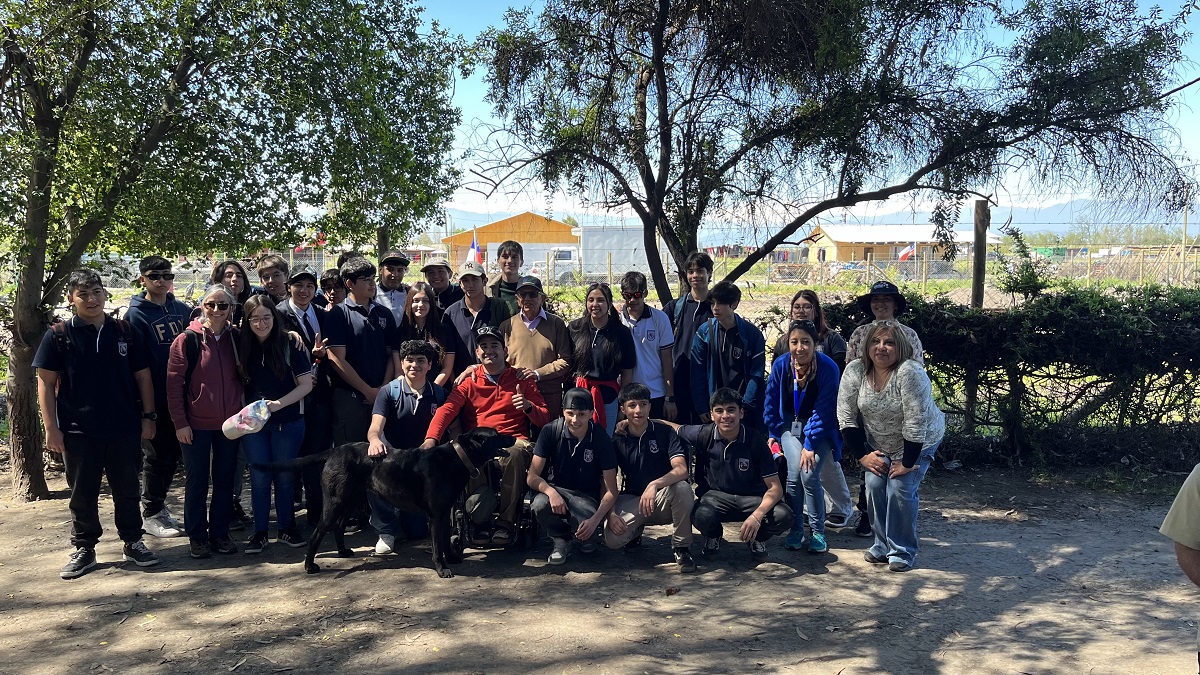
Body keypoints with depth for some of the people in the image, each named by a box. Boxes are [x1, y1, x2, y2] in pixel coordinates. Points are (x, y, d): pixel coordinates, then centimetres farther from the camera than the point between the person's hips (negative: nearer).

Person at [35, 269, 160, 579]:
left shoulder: (126, 332, 4)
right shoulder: (58, 335, -1)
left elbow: (143, 376, 8)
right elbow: (46, 383, -1)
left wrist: (148, 417, 2)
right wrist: (51, 429, -7)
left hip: (124, 429, 1)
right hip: (78, 432, -1)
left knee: (127, 490, 11)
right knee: (82, 494, 9)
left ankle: (132, 542, 25)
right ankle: (84, 550, 23)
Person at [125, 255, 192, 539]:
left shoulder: (183, 310, 8)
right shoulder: (136, 314, -8)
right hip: (155, 399, -5)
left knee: (173, 455, 13)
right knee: (156, 456, 2)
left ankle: (159, 506, 28)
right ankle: (151, 515, 15)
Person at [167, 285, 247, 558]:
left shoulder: (236, 338, 3)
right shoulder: (187, 340, -7)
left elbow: (244, 377, 12)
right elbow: (174, 384, -6)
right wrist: (180, 423, -10)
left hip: (229, 423, 3)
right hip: (196, 424, -3)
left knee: (225, 479, 10)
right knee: (197, 481, 6)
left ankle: (220, 533, 22)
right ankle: (197, 536, 18)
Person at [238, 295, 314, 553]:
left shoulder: (291, 345, -9)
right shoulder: (243, 347, 1)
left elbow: (306, 384, -8)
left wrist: (279, 403, -20)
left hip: (287, 421, -2)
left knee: (284, 476, 9)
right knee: (259, 477, 7)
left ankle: (286, 528, 23)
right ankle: (259, 532, 18)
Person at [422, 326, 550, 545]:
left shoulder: (520, 380, 15)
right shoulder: (469, 382, 16)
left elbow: (545, 420, 11)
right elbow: (446, 409, -2)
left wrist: (528, 407, -12)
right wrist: (431, 438, -21)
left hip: (512, 441, 0)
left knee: (515, 454, -37)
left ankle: (506, 522, -23)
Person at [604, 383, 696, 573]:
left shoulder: (665, 433, -6)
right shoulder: (617, 441, 0)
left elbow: (681, 470, -21)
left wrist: (654, 485, -39)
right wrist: (610, 514, -19)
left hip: (663, 500, -1)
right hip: (632, 500, 1)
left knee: (682, 488, -36)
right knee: (612, 539, -28)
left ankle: (681, 547, -12)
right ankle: (636, 530, 12)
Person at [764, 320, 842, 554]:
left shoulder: (828, 368, -20)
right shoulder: (781, 364, -11)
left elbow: (824, 411, -18)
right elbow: (771, 403, 2)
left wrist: (811, 445, -20)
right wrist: (773, 435, 3)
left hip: (819, 429, -2)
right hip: (791, 425, 2)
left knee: (809, 475, -19)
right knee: (793, 474, -17)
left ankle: (817, 532, 0)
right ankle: (795, 530, 1)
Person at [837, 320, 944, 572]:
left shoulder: (910, 372, -30)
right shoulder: (855, 370, -15)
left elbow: (916, 422, -29)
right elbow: (846, 416, -9)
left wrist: (907, 463, -22)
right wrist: (862, 455, -10)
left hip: (919, 443, -4)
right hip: (878, 445, 4)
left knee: (900, 488, -14)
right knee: (874, 485, -8)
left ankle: (902, 551, 3)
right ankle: (882, 544, 12)